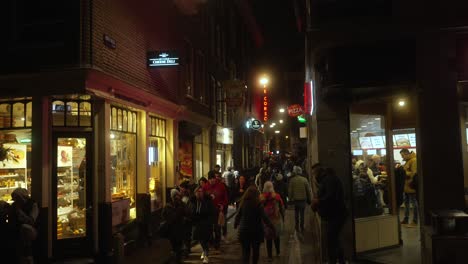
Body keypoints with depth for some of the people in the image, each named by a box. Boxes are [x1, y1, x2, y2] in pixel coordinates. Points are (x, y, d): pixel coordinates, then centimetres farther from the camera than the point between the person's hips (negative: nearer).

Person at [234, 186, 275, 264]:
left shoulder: (243, 203, -5)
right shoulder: (258, 205, -13)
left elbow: (238, 216, 4)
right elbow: (264, 218, -15)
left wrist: (235, 224, 22)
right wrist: (272, 227, -6)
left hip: (244, 231, 1)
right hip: (256, 231, -1)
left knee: (245, 251, 4)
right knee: (256, 250, 18)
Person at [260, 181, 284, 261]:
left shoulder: (261, 197, -10)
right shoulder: (277, 196, -8)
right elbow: (282, 208, -3)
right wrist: (283, 218, 10)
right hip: (276, 219, 1)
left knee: (268, 238, 10)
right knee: (276, 236, 22)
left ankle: (270, 256, 14)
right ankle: (278, 252, 33)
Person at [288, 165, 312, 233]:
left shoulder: (292, 180, -8)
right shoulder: (304, 180, -6)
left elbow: (290, 190, -6)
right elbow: (308, 190, -2)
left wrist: (290, 198, 5)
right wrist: (309, 199, 8)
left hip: (295, 199, 0)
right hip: (303, 199, 0)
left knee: (296, 213, 15)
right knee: (302, 214, 8)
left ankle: (297, 227, 19)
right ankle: (301, 228, 10)